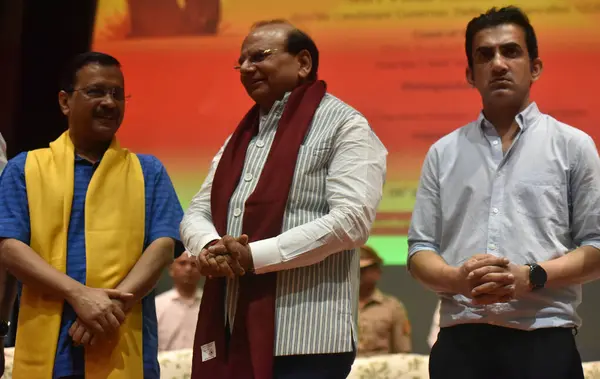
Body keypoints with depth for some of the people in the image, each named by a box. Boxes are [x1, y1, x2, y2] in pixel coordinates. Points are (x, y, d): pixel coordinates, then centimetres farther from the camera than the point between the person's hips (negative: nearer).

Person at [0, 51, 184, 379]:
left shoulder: (148, 171, 11)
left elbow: (163, 245, 1)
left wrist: (113, 304, -15)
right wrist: (79, 295, -15)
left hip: (124, 350, 0)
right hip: (46, 349, 0)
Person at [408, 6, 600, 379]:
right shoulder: (443, 153, 14)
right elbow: (420, 250, 12)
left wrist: (531, 277, -13)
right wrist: (457, 279, -9)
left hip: (544, 343, -2)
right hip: (460, 343, 2)